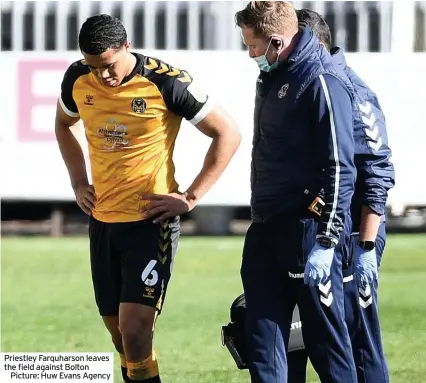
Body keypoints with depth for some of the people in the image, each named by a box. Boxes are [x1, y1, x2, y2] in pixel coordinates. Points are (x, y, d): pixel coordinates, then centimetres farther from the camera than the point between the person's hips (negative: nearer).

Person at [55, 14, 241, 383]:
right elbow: (63, 124, 24)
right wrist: (79, 182, 13)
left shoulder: (166, 81, -16)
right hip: (102, 218, 6)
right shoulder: (78, 79, 0)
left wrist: (190, 197, -11)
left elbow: (228, 134, -8)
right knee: (120, 335, 12)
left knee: (135, 330, -15)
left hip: (151, 220, -6)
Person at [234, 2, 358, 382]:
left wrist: (326, 243, -21)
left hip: (308, 232, -9)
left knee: (325, 337, -2)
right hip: (267, 231, 9)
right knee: (262, 339, 5)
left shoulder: (322, 82, -13)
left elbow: (340, 170, -17)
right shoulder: (271, 78, 15)